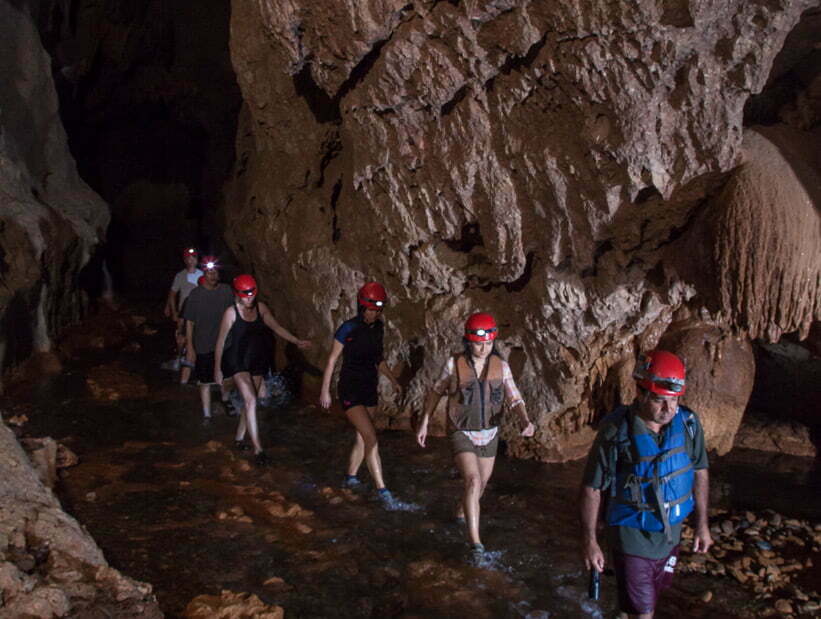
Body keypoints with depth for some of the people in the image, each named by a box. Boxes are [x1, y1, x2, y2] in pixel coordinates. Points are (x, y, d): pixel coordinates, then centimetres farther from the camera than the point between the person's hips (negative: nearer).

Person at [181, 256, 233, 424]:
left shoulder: (226, 291, -4)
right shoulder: (196, 294, -10)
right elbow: (189, 323, -6)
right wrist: (190, 347, -7)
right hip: (203, 346, -2)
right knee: (205, 382, 6)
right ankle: (206, 414, 18)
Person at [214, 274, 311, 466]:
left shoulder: (260, 308, 0)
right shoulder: (231, 312, -13)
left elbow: (276, 327, 10)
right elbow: (221, 341, -6)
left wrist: (297, 341, 3)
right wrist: (217, 368, -2)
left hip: (256, 360, 6)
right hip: (237, 361, -5)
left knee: (249, 400, 14)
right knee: (250, 400, -17)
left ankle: (239, 438, 34)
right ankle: (257, 449, -17)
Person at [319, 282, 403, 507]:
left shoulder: (378, 328, 4)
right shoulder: (348, 328, -15)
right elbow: (332, 359, -7)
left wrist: (393, 379, 7)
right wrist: (325, 390, -5)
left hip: (370, 389, 7)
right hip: (350, 391, -7)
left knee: (362, 437, 17)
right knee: (372, 439, -15)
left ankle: (350, 477, 36)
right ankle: (382, 490, -13)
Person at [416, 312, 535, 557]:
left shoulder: (501, 366, -8)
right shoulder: (455, 364, -13)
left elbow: (514, 399, -13)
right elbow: (435, 392, 0)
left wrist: (526, 420, -33)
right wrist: (423, 423, 2)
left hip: (489, 435, 4)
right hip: (462, 434, -4)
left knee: (482, 482, 20)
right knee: (473, 481, -22)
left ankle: (463, 511, 51)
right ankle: (474, 540, -18)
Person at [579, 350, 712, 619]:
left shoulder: (688, 423, -12)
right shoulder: (616, 432, -24)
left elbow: (700, 473, 3)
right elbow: (592, 488, -17)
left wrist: (702, 524, 7)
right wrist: (589, 540, -14)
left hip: (670, 532, 5)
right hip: (632, 535, -5)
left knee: (651, 597, 25)